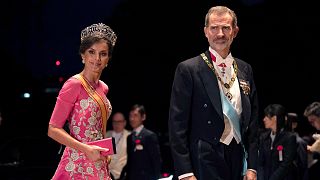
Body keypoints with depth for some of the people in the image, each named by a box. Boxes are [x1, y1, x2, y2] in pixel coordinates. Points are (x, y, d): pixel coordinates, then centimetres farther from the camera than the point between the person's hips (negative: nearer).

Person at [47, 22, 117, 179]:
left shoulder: (103, 88, 12)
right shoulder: (74, 84, -9)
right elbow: (53, 130, -13)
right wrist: (86, 149, -19)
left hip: (99, 166, 7)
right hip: (78, 165, -7)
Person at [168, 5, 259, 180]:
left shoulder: (245, 70, 11)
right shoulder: (188, 69, -4)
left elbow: (252, 122, 14)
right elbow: (177, 125, -7)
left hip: (238, 158, 5)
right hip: (205, 163, -5)